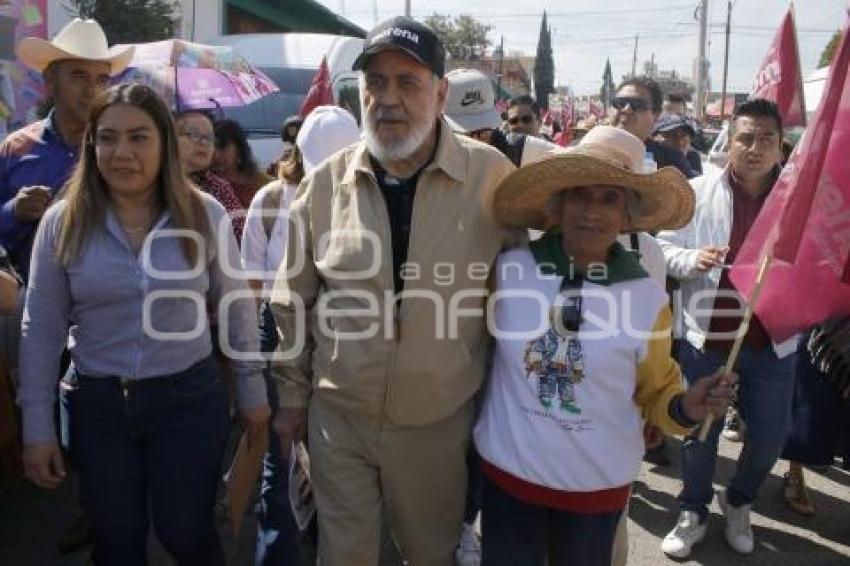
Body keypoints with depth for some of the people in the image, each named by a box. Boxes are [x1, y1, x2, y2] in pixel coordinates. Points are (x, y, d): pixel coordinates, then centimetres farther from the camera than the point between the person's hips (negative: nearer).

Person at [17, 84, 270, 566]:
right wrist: (38, 426, 0)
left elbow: (237, 309, 1)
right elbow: (42, 330, -1)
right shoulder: (63, 223, -6)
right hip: (97, 405, 2)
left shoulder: (205, 214, -7)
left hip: (189, 398, -1)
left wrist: (253, 391, 5)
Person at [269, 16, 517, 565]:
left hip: (442, 421, -1)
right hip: (338, 417, 1)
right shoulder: (326, 183, -6)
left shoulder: (492, 177, -12)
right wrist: (291, 395, 10)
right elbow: (292, 303, 4)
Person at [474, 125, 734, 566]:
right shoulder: (508, 269, -11)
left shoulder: (648, 297, -11)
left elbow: (655, 393, 1)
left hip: (597, 483, 0)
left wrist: (687, 407, -17)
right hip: (507, 470, 0)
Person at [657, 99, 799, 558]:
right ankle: (693, 513, 33)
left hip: (773, 340, 2)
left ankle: (737, 503, 41)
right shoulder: (700, 191, -4)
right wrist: (692, 258, -21)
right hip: (707, 336, -1)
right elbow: (664, 248, -1)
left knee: (769, 435, 12)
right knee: (699, 433, 10)